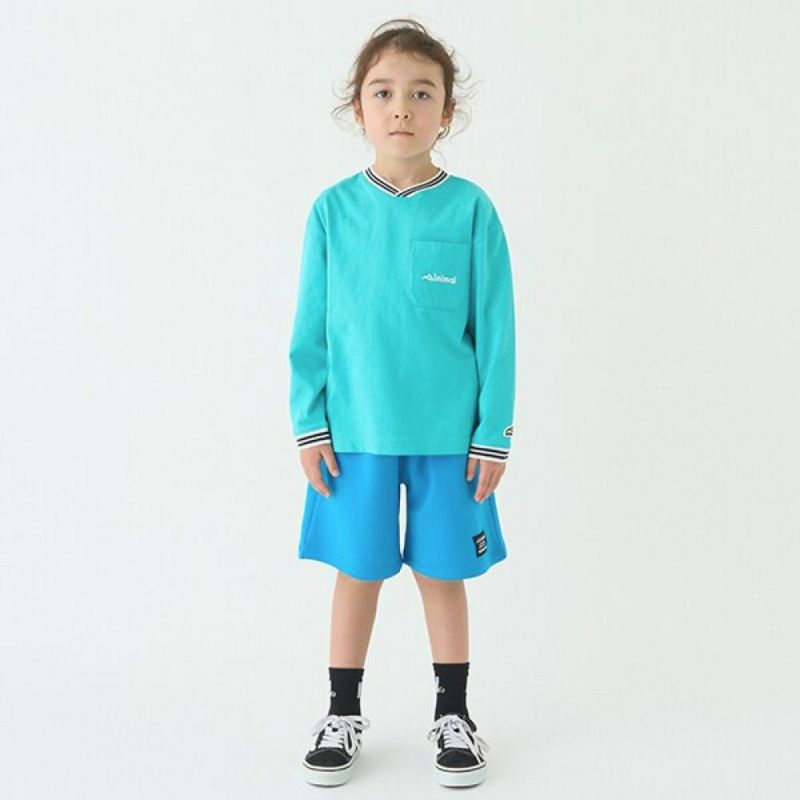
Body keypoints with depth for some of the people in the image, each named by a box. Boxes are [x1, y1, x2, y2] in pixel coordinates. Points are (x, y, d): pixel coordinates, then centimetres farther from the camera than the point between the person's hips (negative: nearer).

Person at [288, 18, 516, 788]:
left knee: (442, 573, 12)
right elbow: (310, 329, 2)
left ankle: (452, 715, 30)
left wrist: (493, 434, -4)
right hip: (355, 433, 1)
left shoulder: (470, 209, -6)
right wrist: (309, 425, -2)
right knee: (357, 572, 12)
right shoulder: (333, 210, -2)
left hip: (448, 434, -1)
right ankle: (343, 715, 30)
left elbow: (494, 329, -3)